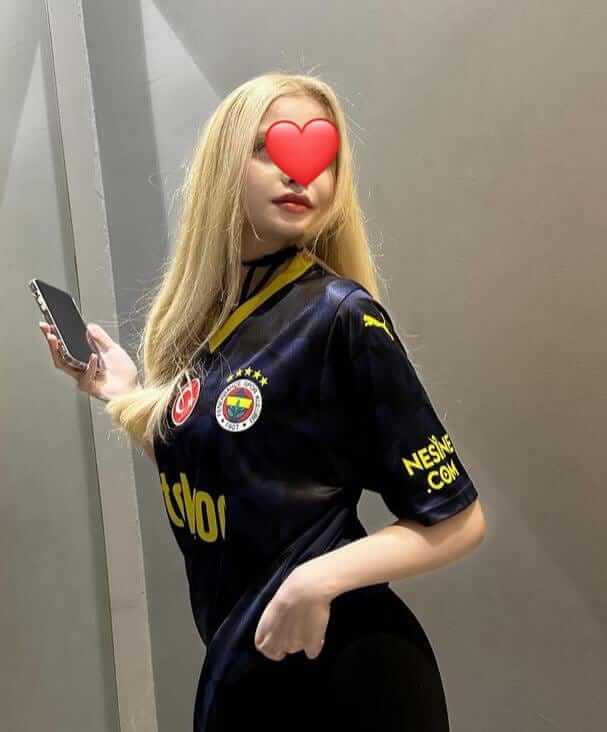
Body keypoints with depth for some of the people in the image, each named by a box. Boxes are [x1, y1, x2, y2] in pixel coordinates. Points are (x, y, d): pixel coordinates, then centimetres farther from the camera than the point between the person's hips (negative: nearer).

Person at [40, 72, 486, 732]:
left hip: (342, 665, -5)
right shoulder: (199, 313, 0)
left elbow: (457, 518, -14)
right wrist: (125, 397, 3)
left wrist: (320, 579, -24)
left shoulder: (342, 316, -18)